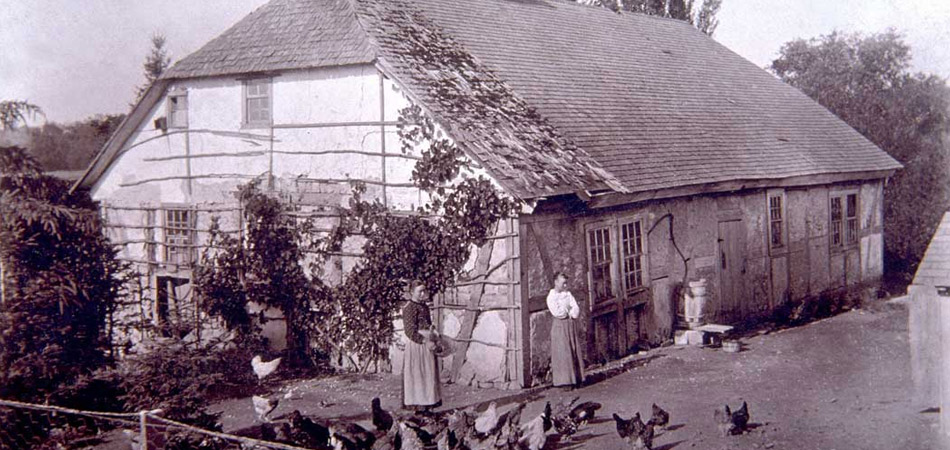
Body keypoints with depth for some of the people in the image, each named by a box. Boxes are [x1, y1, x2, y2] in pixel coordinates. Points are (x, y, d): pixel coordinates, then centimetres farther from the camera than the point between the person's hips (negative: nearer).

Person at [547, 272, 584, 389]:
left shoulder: (568, 294, 12)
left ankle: (576, 379, 9)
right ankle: (564, 381, -4)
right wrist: (569, 312, -3)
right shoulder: (551, 296, -3)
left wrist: (568, 313, -11)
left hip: (571, 325, 5)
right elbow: (556, 312, -15)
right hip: (560, 326, -5)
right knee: (563, 354, -7)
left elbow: (576, 310, 4)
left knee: (575, 352, 4)